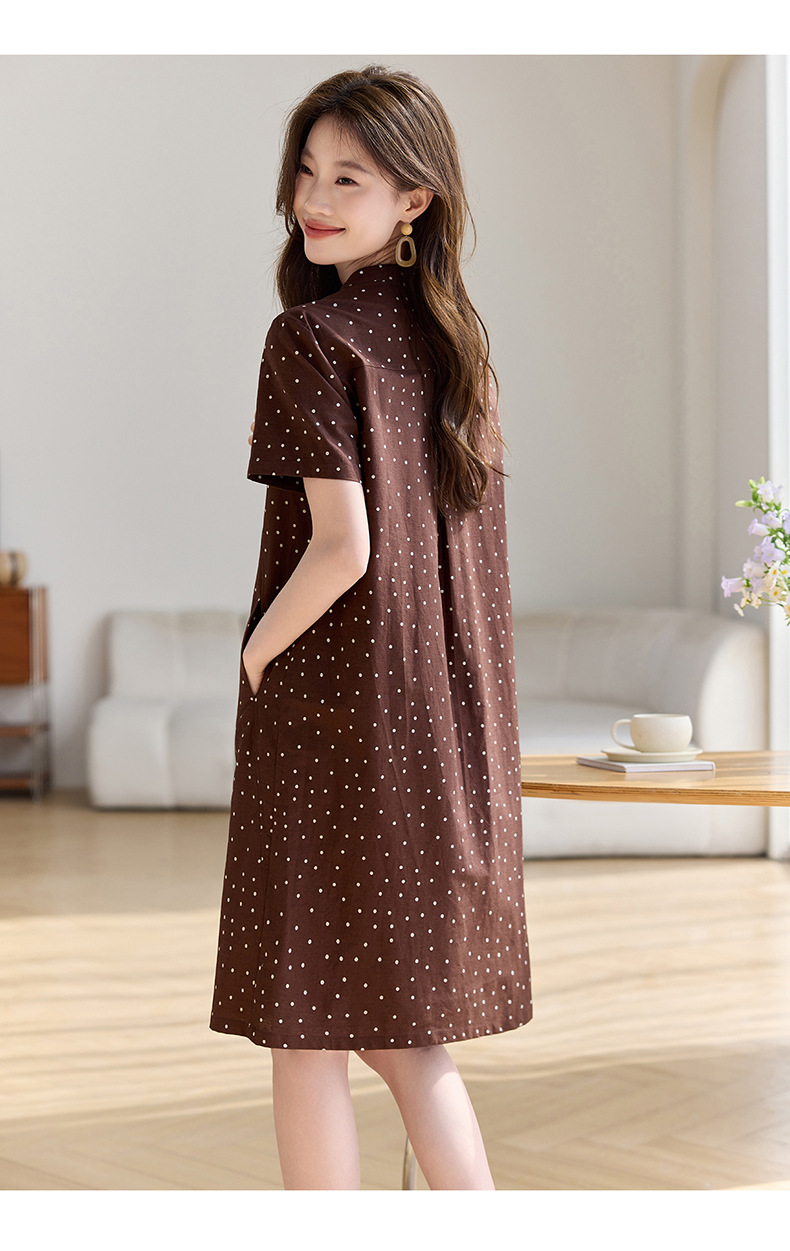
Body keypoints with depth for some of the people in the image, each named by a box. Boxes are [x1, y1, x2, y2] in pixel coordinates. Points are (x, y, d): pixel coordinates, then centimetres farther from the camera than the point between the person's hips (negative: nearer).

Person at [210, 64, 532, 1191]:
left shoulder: (311, 334, -13)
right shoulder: (453, 331, 8)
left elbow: (343, 546, -21)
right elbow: (465, 533, 12)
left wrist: (253, 656, -5)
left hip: (329, 722, -7)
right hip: (449, 726, 7)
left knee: (308, 1039, 6)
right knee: (403, 1032, 17)